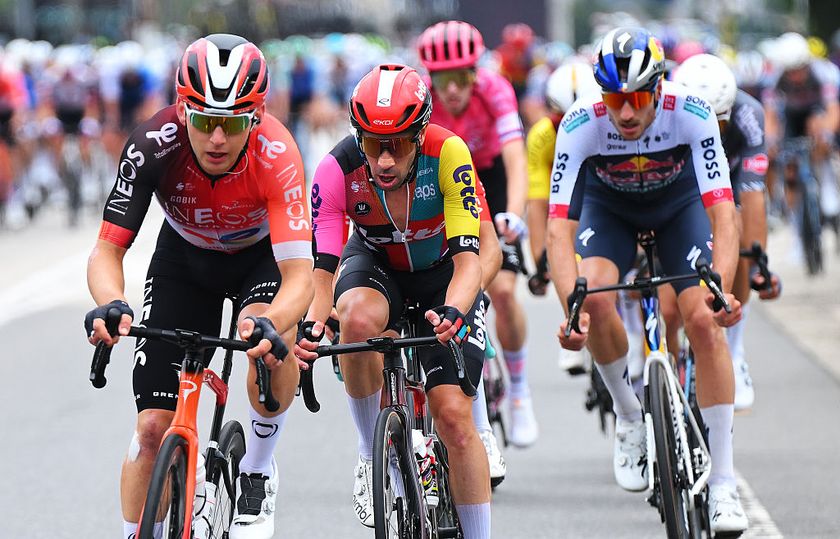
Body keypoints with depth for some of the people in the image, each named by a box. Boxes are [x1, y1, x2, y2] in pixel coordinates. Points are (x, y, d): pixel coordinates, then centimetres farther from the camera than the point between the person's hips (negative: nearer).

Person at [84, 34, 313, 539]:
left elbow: (300, 275, -41)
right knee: (154, 428, -9)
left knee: (270, 335, -35)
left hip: (262, 255, -1)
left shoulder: (276, 154, -36)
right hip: (184, 257, 1)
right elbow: (106, 251, -30)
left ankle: (258, 473, -11)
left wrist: (270, 325, -62)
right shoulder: (154, 145, -32)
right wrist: (112, 305, -52)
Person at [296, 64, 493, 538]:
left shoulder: (448, 154, -32)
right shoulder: (338, 169, -28)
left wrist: (454, 313, -54)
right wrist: (312, 323, -49)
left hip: (442, 271, -1)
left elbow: (467, 260, -34)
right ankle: (374, 456, -16)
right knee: (358, 319, -36)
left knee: (453, 414, -15)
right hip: (376, 263, 1)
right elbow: (323, 268, -28)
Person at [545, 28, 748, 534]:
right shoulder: (581, 124, -34)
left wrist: (723, 290, -54)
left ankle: (724, 484, -10)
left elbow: (722, 211, -38)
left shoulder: (692, 113, -34)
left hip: (679, 203, 0)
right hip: (610, 207, 0)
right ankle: (629, 416, 0)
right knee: (595, 300, -28)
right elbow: (559, 226, -37)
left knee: (704, 322, -17)